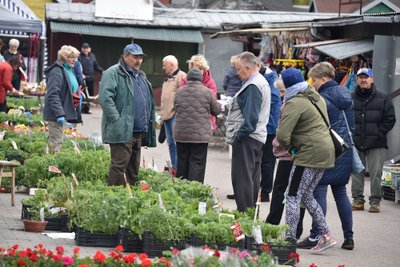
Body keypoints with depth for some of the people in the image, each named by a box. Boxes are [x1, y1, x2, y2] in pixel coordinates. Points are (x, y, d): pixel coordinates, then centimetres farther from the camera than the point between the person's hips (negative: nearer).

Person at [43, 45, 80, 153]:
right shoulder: (57, 71, -15)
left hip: (64, 113, 10)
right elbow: (53, 95, -22)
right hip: (56, 115, -10)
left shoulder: (69, 70, 17)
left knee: (57, 142, 13)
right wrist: (60, 114, -27)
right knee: (56, 144, -9)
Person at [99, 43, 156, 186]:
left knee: (133, 168, 12)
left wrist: (150, 124, 19)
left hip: (139, 131, 9)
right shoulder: (113, 73, -7)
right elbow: (105, 98, -17)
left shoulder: (141, 76, 22)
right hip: (122, 131, -9)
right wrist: (117, 120, -21)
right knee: (119, 165, -10)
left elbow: (148, 102, 30)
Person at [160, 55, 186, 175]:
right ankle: (174, 167, 19)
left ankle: (177, 168, -12)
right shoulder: (167, 78, 22)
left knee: (176, 142, -12)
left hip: (175, 115, -10)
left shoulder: (181, 76, -9)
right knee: (171, 143, 13)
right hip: (166, 115, 10)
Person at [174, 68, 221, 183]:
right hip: (200, 135, -3)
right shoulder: (206, 92, -7)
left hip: (181, 134, 3)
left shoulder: (179, 92, 2)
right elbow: (216, 110, 2)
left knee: (182, 162, 13)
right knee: (197, 163, -1)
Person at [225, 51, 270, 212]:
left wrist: (238, 136, -19)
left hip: (247, 139, -11)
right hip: (258, 137, 11)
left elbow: (251, 118, -23)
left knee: (242, 179, -9)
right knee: (252, 179, 15)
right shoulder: (262, 82, 17)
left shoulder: (253, 87, -17)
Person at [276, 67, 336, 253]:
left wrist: (290, 147, 0)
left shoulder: (295, 103, -14)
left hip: (309, 154, -9)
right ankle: (325, 235, 14)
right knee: (306, 195, 18)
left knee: (293, 196, -2)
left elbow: (282, 135, -21)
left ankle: (290, 239, -3)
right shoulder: (317, 98, 15)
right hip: (327, 150, 9)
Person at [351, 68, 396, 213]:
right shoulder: (351, 98, 5)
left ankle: (375, 201, 5)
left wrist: (379, 134, -6)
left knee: (375, 173, -2)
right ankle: (358, 199, 16)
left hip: (376, 144, -2)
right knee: (356, 173, 7)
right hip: (355, 143, 2)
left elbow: (390, 119, 2)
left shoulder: (382, 97, 1)